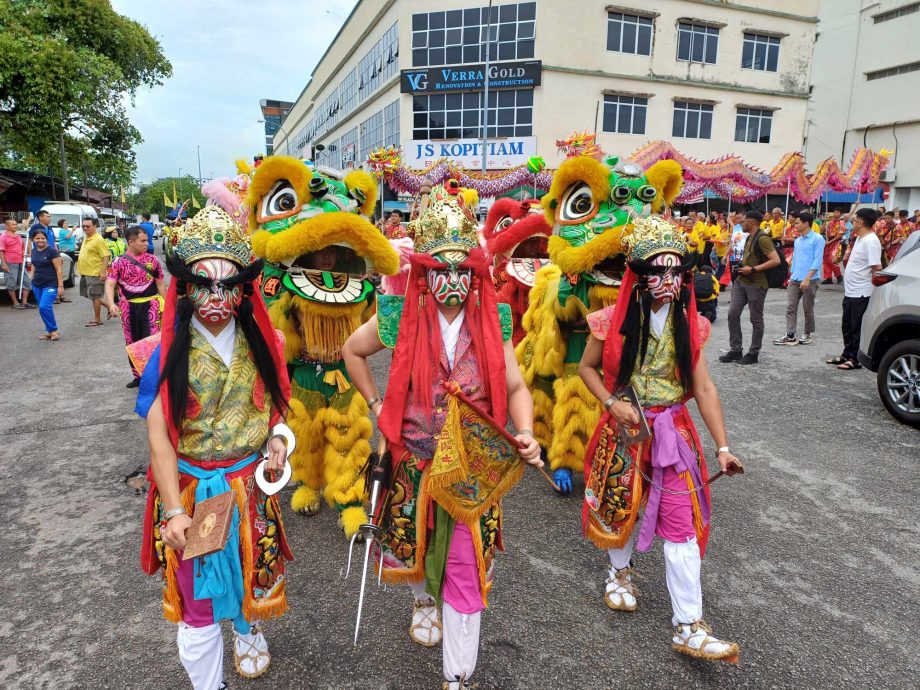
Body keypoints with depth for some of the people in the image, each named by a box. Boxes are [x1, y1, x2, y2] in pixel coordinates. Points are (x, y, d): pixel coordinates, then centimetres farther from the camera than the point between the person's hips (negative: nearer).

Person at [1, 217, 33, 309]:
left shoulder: (18, 236, 18)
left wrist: (24, 254, 8)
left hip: (20, 263, 8)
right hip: (10, 264, -8)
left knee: (26, 281, 5)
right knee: (12, 283, -2)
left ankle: (24, 302, 9)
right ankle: (15, 303, 4)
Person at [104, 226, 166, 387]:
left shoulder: (152, 259, 2)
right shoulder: (119, 262, -2)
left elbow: (160, 283, 8)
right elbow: (110, 284, -10)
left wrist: (165, 305, 5)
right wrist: (111, 304, -26)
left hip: (150, 304, -1)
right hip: (129, 307, 1)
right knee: (132, 343, 11)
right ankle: (138, 376, 25)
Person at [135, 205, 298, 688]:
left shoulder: (257, 344, -4)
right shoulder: (170, 352, -13)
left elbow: (273, 403, 9)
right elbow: (158, 432, -14)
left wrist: (278, 436, -13)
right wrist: (173, 512, -20)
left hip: (250, 481, 3)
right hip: (193, 487, -3)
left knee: (254, 570, 21)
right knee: (199, 597, 8)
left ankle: (249, 632, 55)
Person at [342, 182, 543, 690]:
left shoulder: (492, 322, -6)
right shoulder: (401, 318, -8)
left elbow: (515, 387, -3)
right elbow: (351, 351, 8)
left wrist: (525, 434, -21)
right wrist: (376, 405, 2)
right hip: (414, 462, 1)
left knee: (468, 569, 4)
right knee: (417, 545, 22)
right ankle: (424, 600, 58)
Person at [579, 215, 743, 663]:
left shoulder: (688, 324, -3)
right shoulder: (615, 320, -9)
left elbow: (704, 387, -4)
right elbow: (586, 367, 2)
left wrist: (722, 447, -8)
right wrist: (611, 403, -15)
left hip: (674, 431, 1)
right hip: (625, 428, -1)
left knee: (682, 523, -2)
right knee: (622, 507, 16)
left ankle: (688, 627, 7)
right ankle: (620, 571, 47)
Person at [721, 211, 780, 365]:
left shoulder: (763, 238, -15)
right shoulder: (749, 237, 13)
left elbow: (776, 260, -23)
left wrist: (753, 269, -21)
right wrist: (740, 266, 9)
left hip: (756, 284, -9)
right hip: (741, 281, 9)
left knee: (756, 319, 2)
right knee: (733, 313, 4)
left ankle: (753, 353, 12)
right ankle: (735, 350, 12)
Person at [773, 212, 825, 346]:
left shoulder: (817, 239, -9)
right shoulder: (797, 240, 13)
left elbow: (817, 261, -15)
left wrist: (807, 279, -21)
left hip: (810, 280, -6)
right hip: (794, 279, 6)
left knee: (808, 309, 6)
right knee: (790, 307, 1)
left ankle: (807, 335, 19)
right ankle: (790, 336, 3)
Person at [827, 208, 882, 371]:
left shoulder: (871, 241, -19)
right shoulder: (859, 238, 11)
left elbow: (877, 268, -22)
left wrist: (870, 286, -18)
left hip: (861, 294, -10)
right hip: (850, 292, 10)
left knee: (857, 328, 0)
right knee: (847, 326, 18)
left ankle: (856, 359, 10)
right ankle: (847, 356, 29)